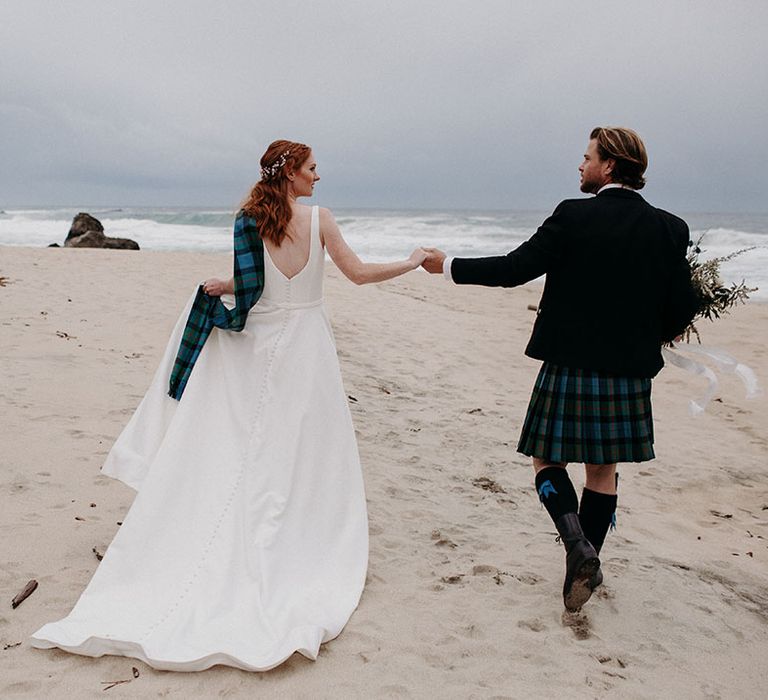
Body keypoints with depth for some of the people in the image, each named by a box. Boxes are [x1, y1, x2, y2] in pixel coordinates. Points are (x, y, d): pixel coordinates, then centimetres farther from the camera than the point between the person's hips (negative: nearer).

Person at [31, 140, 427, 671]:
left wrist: (224, 287, 16)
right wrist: (412, 263, 9)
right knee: (305, 448, 7)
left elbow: (250, 290, -4)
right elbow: (359, 274, -4)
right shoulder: (318, 218, -7)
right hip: (305, 344, -3)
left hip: (258, 347, 3)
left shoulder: (249, 220, 0)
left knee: (248, 447, 10)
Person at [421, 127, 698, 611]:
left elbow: (514, 269, -12)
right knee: (602, 470, 17)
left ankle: (578, 546, -5)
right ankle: (588, 562, 24)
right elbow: (681, 308, 1)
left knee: (548, 460, 12)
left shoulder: (575, 217, -12)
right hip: (630, 372, 4)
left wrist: (449, 266, 1)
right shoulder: (670, 229, 0)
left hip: (570, 368, -4)